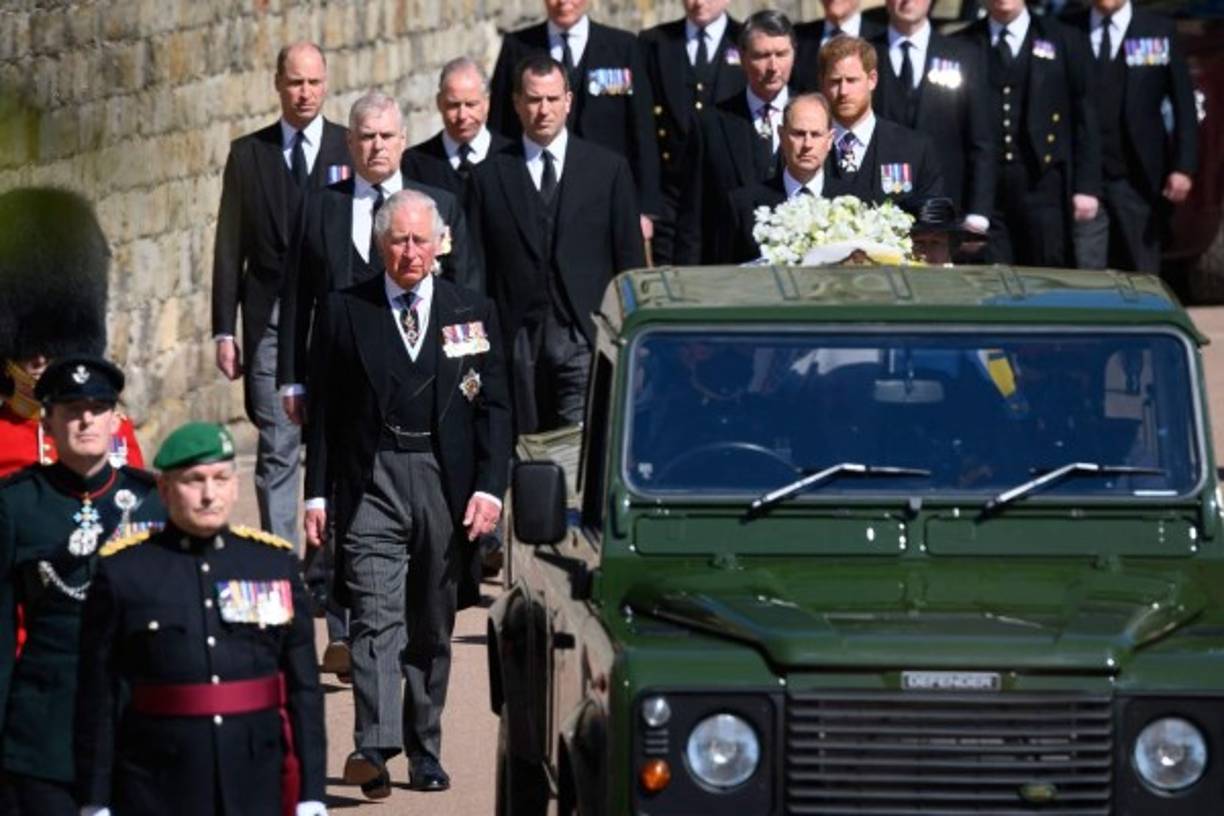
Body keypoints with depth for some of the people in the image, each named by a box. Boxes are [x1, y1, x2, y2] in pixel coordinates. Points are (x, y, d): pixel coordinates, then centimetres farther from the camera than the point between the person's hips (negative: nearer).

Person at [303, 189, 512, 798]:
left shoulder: (474, 314, 8)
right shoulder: (345, 313, 5)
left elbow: (493, 406, 7)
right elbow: (324, 411, 5)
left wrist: (489, 487, -4)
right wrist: (317, 493, -1)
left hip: (446, 484, 2)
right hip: (371, 483, -2)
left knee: (432, 628, 9)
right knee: (376, 619, -15)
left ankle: (425, 752, 18)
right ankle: (374, 747, -27)